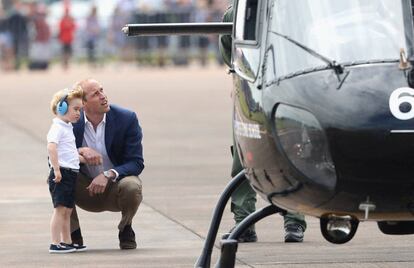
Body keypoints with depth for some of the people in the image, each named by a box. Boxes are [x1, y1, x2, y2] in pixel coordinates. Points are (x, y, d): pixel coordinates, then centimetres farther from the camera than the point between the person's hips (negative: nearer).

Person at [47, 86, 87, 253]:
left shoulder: (68, 128, 20)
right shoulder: (57, 128, -12)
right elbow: (51, 147, -27)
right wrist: (56, 169, -29)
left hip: (70, 173, 10)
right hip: (61, 174, -10)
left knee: (67, 210, 14)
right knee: (60, 208, -11)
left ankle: (66, 241, 21)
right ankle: (55, 244, -11)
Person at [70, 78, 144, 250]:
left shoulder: (127, 119, -14)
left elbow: (136, 163, -16)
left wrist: (108, 175, -34)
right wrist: (80, 151, -32)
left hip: (115, 186, -1)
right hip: (86, 190, 1)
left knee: (131, 186, -34)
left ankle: (125, 229, -1)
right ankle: (74, 234, -6)